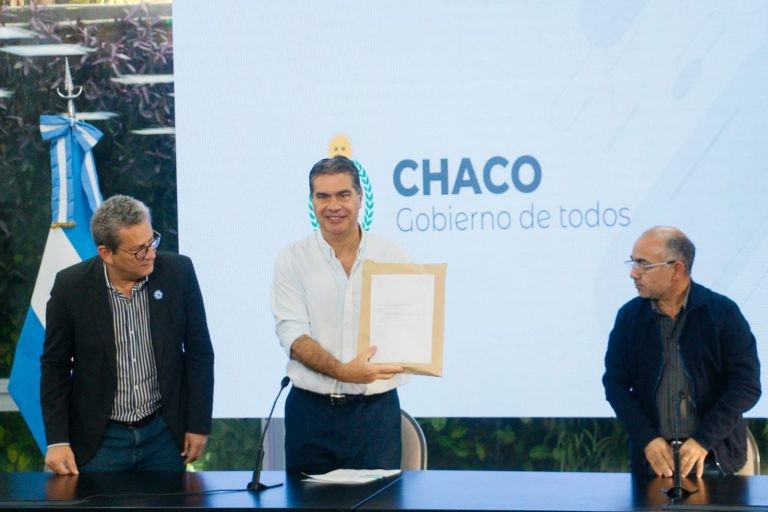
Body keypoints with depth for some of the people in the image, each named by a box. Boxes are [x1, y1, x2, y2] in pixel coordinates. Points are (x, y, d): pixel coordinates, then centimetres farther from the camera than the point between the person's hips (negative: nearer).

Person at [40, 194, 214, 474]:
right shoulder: (71, 286, -10)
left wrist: (198, 424, 0)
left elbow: (199, 352, 1)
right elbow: (55, 366, -1)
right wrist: (57, 440, -7)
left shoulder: (178, 272, -8)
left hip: (164, 433, 1)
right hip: (98, 440, -1)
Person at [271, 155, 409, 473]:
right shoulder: (292, 260, 1)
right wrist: (341, 371, -25)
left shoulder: (392, 256, 5)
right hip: (311, 410, 0)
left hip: (376, 409, 1)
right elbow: (293, 335, -8)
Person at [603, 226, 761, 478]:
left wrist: (703, 440, -15)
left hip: (714, 457, -2)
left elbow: (747, 385, -7)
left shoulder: (723, 312, -5)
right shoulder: (629, 315, 2)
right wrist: (647, 439, -10)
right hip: (653, 456, 2)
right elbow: (616, 383, 3)